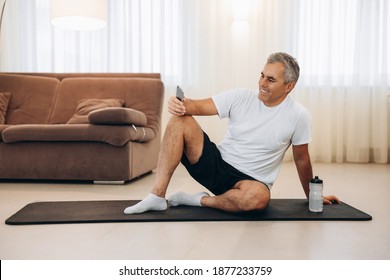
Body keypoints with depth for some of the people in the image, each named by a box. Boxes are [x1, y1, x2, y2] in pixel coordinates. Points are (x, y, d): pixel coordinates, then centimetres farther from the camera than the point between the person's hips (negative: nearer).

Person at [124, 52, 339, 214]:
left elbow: (302, 159, 5)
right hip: (217, 164, 2)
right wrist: (181, 104, -35)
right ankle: (157, 196, -19)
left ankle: (201, 200, -13)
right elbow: (201, 106, -11)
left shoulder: (298, 116, -7)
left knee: (259, 197, -40)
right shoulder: (241, 97, -4)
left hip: (251, 180, -1)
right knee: (180, 121, -20)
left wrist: (312, 196, 14)